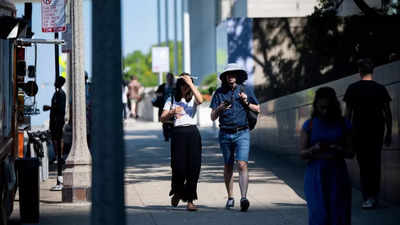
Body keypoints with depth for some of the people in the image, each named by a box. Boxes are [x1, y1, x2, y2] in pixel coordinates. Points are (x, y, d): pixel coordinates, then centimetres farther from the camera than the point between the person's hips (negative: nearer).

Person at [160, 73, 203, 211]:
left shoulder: (193, 98, 9)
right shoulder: (172, 100, 10)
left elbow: (200, 100, -17)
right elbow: (162, 119, 4)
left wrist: (191, 83, -15)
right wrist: (172, 112, -15)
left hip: (193, 133, 1)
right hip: (178, 133, 0)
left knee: (193, 167, -6)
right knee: (179, 167, -9)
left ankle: (190, 201, 0)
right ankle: (177, 192, 21)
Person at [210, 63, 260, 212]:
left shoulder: (245, 90, 4)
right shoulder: (219, 93, 5)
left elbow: (257, 109, 12)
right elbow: (213, 117, 3)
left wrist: (246, 102, -6)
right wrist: (220, 108, -17)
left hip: (242, 133, -2)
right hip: (225, 134, 2)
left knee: (242, 164, -16)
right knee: (228, 167, 10)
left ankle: (244, 198, -25)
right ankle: (230, 197, 22)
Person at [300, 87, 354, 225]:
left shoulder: (343, 124, 4)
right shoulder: (309, 125, 2)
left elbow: (350, 153, 4)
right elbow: (302, 154, 0)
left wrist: (339, 150, -17)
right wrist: (314, 149, -20)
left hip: (337, 175, 1)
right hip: (316, 174, -1)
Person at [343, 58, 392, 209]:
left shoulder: (353, 88, -1)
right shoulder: (380, 89, 3)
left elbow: (348, 113, -1)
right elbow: (387, 113, 3)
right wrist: (389, 132, 9)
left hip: (359, 129, -2)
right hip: (377, 130, 2)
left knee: (364, 164, 0)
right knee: (375, 163, 13)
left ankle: (368, 197, -11)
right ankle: (374, 196, 14)